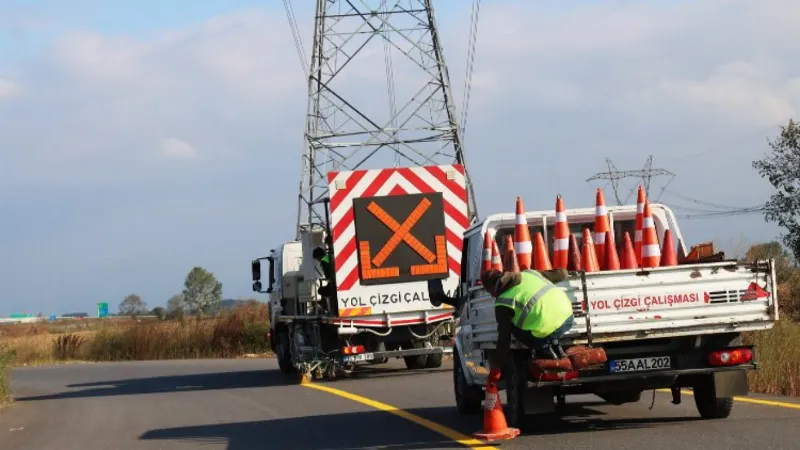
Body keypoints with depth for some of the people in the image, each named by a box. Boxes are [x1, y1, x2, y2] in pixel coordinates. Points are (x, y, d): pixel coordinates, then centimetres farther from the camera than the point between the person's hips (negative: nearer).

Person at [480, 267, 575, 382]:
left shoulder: (503, 303, 0)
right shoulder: (529, 273, 17)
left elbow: (504, 339, 0)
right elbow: (562, 274, 28)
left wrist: (495, 368, 9)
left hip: (549, 332, -7)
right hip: (568, 317, 7)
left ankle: (546, 352, 9)